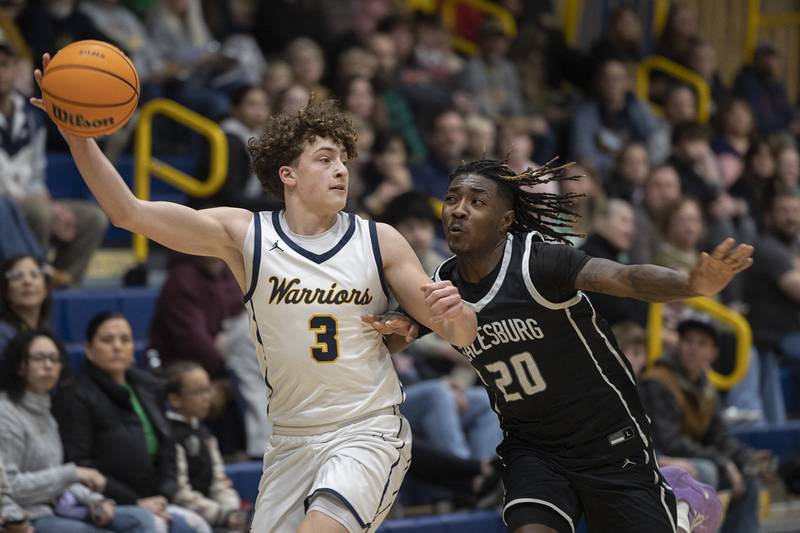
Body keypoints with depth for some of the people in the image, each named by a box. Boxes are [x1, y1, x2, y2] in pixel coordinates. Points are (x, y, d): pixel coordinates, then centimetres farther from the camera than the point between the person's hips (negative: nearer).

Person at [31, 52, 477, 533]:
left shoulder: (378, 242, 0)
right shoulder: (245, 235, -2)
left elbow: (462, 337, 2)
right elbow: (129, 212, -10)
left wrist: (455, 314, -23)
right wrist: (78, 135, -24)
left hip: (369, 431, -3)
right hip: (292, 439, 3)